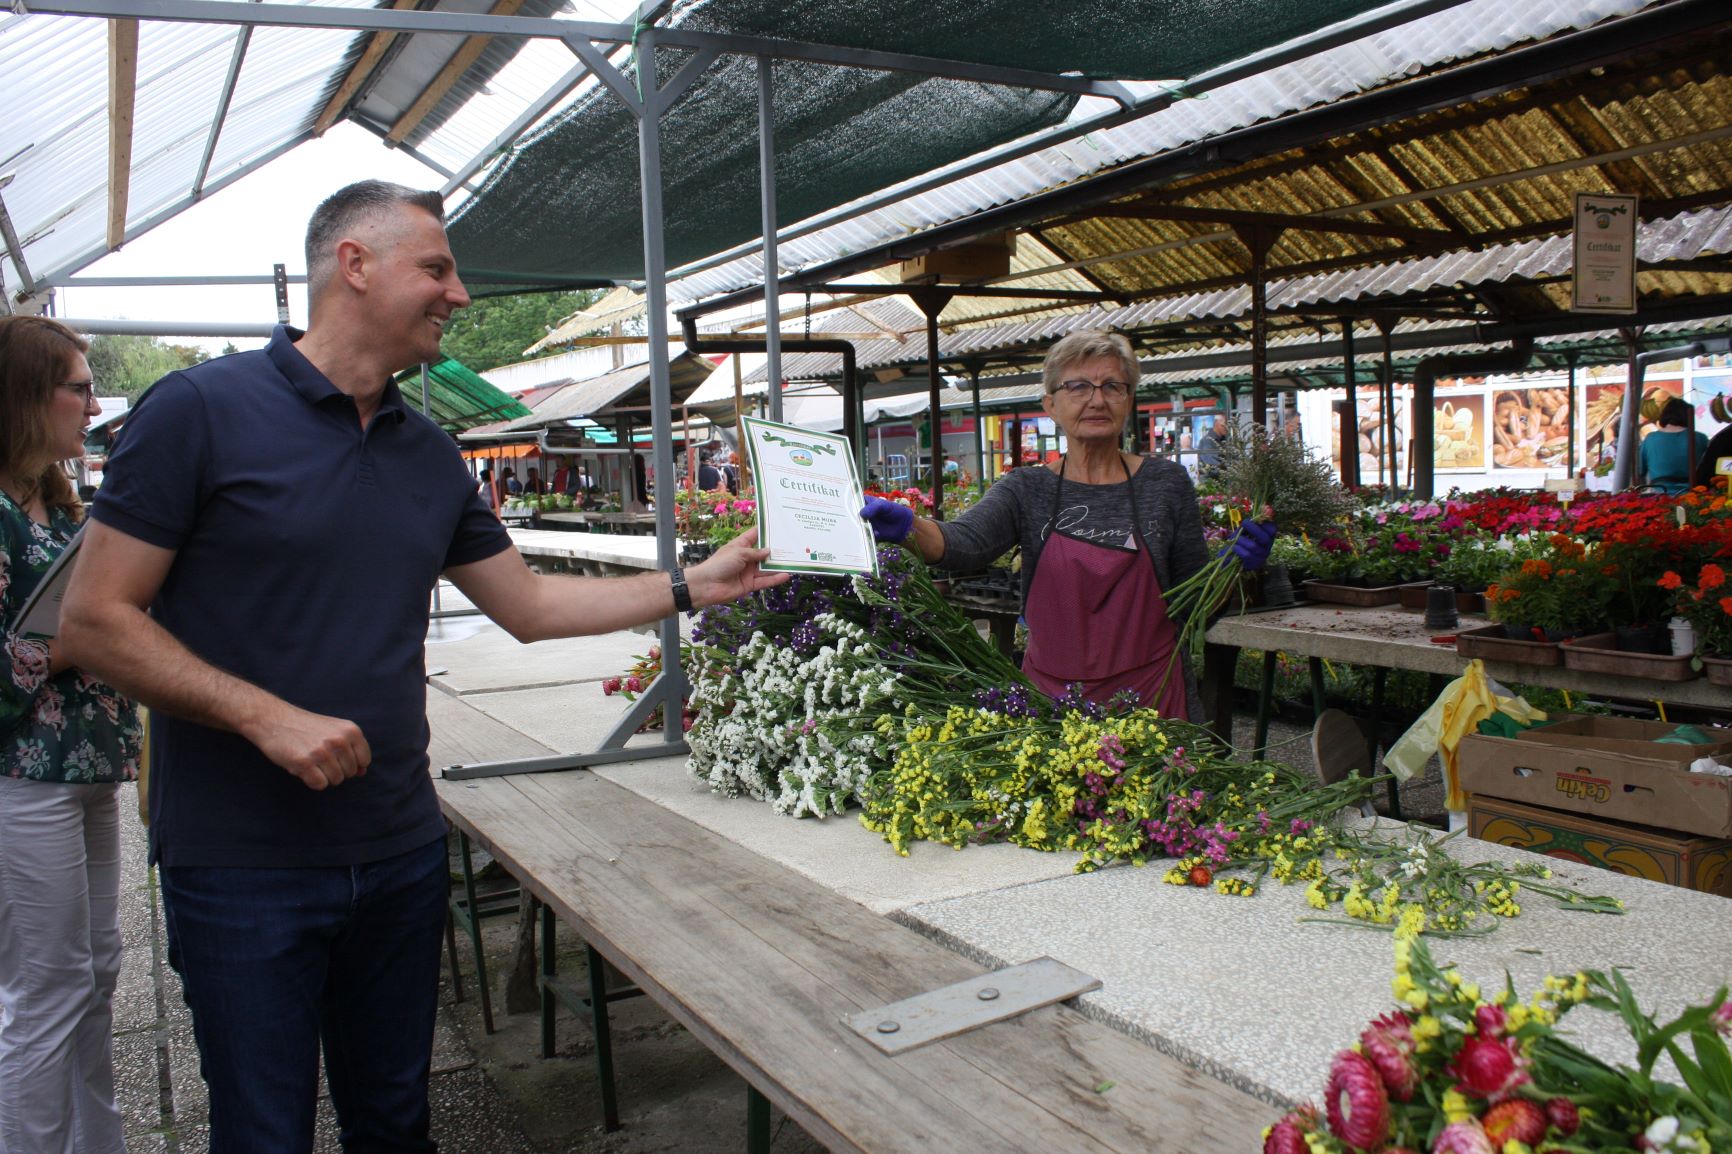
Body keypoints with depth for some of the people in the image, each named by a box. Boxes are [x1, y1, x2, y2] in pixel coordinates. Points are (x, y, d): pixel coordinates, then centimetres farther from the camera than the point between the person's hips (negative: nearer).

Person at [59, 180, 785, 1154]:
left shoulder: (430, 453, 8)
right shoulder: (201, 409, -10)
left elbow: (531, 606, 12)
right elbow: (97, 619, -12)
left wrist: (692, 586, 8)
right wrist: (268, 716, -22)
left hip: (401, 852, 6)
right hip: (243, 864, -5)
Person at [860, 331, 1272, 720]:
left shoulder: (1165, 483, 1)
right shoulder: (1028, 490, 0)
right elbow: (964, 543, -20)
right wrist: (908, 526, -40)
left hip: (1149, 696, 0)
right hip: (1049, 693, 0)